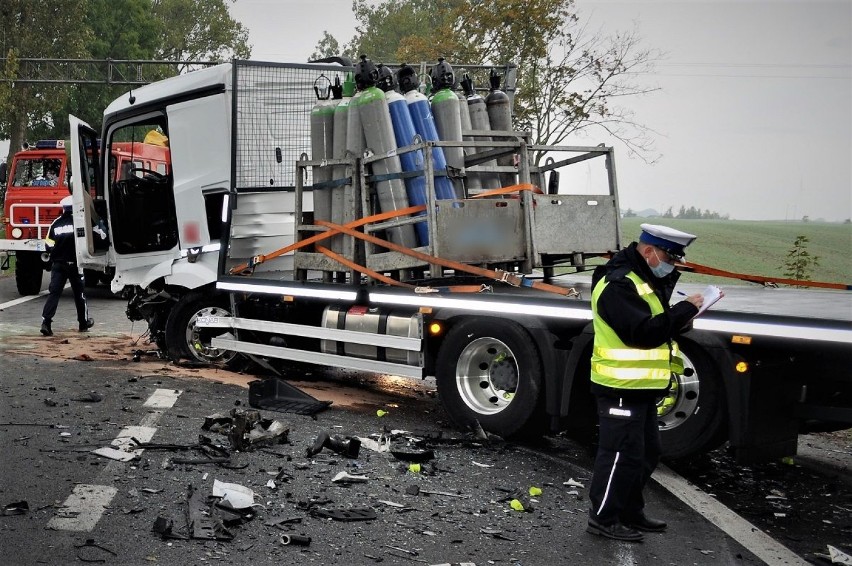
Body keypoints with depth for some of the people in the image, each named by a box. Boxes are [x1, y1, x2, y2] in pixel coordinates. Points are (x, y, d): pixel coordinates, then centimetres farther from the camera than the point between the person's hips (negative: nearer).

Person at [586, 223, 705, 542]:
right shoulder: (619, 285, -20)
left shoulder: (644, 280, 15)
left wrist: (680, 318, -4)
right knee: (621, 455, -3)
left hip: (640, 388, 11)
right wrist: (686, 309, -19)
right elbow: (644, 332, -28)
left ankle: (630, 513, 30)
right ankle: (603, 518, 10)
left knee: (646, 453, 18)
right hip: (621, 388, -11)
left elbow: (656, 323, 16)